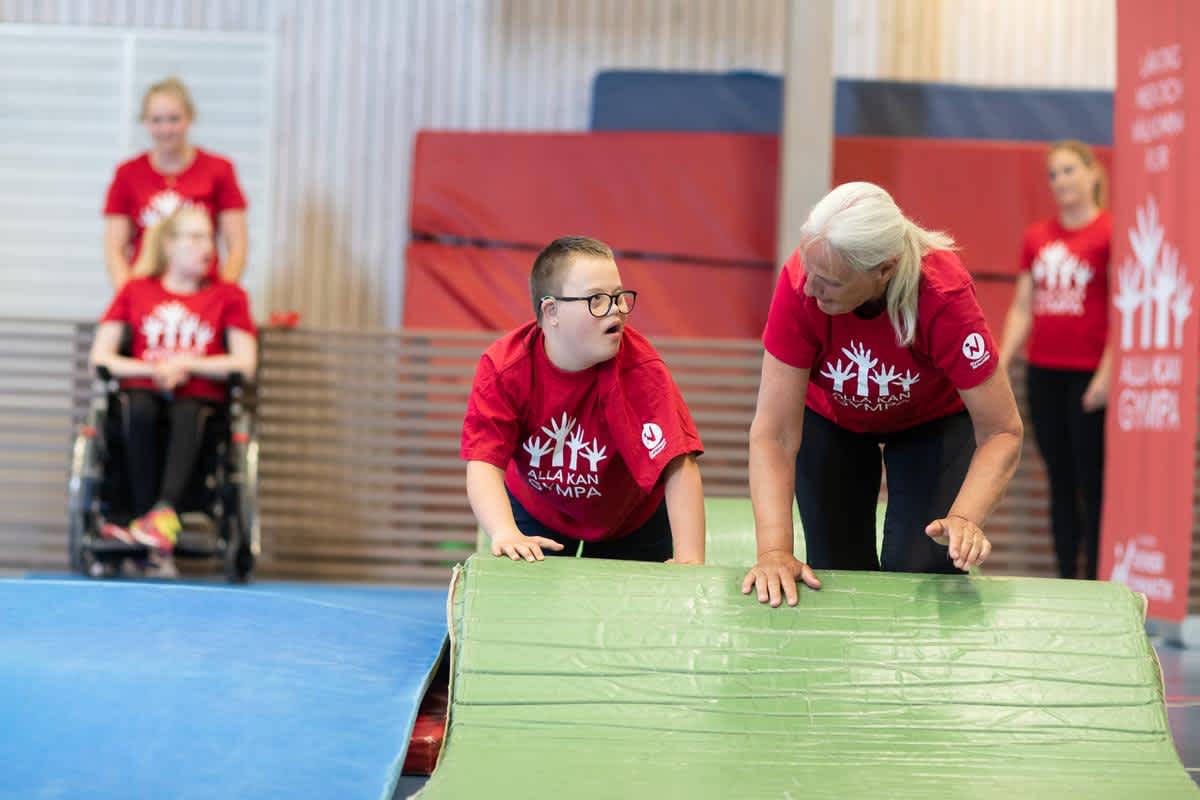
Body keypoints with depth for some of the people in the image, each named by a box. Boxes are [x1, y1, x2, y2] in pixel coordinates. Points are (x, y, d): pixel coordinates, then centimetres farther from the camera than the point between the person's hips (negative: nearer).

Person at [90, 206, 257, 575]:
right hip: (144, 391, 0)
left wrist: (184, 364, -7)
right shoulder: (135, 291, 17)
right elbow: (100, 357, 9)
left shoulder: (227, 296, 15)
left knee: (186, 415, -37)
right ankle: (154, 544, -42)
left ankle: (163, 513, -57)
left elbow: (245, 363, 3)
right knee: (139, 411, -36)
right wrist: (153, 369, -6)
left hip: (198, 397, 0)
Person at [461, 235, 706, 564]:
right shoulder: (502, 367, -26)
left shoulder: (640, 368, -31)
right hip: (536, 510, 0)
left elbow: (678, 466, -37)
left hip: (631, 521, 0)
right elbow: (484, 462, -32)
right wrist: (505, 533, -51)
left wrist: (690, 559, -47)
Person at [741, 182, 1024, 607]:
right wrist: (774, 551, -42)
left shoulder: (944, 295, -38)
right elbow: (773, 433, -32)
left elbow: (1002, 432, -31)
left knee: (923, 572, -14)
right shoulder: (801, 284, -35)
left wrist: (964, 519, -47)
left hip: (934, 418, -1)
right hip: (830, 417, 1)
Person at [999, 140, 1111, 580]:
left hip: (1089, 375, -6)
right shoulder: (1036, 237, 11)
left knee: (1093, 484, -4)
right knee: (1060, 481, 10)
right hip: (1043, 373, 6)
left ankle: (1094, 586, -1)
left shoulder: (1110, 232, -7)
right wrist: (1000, 365, 8)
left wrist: (1108, 373, -15)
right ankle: (1065, 582, 15)